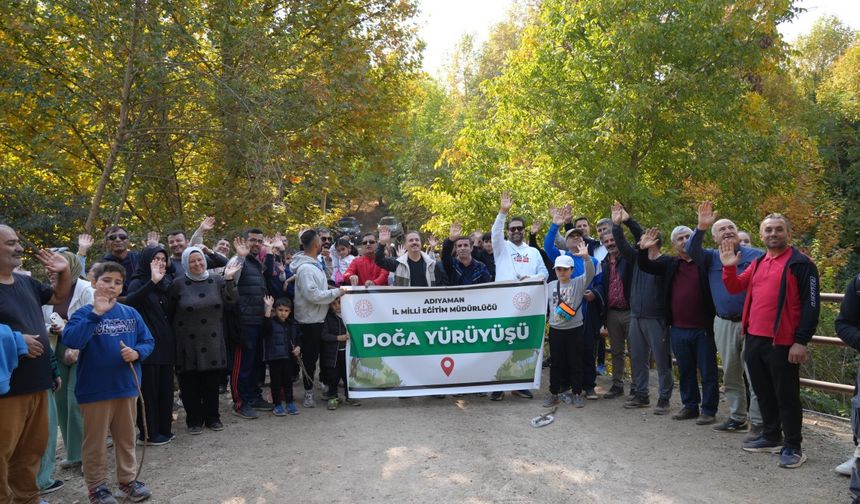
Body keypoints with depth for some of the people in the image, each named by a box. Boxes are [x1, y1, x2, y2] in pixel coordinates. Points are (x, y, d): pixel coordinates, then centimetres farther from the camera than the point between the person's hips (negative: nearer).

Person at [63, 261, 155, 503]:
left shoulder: (131, 313, 2)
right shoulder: (85, 314, -8)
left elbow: (148, 341, 6)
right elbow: (71, 340, -26)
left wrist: (137, 352, -15)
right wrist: (96, 314, -29)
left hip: (126, 386, 4)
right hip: (95, 390, -3)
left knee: (126, 438, 16)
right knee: (95, 442, 8)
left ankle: (128, 480, 31)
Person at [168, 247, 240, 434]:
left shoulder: (216, 280, 4)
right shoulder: (178, 284, -3)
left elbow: (231, 299, -6)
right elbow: (169, 313, 3)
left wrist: (229, 279, -20)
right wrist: (173, 336, 0)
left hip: (212, 341, 2)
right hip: (188, 343, -2)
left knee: (212, 382, 8)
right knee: (190, 383, 4)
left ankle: (212, 417, 22)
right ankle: (194, 420, 17)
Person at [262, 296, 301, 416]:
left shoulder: (293, 324, 9)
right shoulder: (272, 323, -6)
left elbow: (299, 337, 17)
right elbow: (266, 324, -30)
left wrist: (298, 347, -2)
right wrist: (268, 308, -36)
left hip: (289, 357, 4)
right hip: (274, 357, -4)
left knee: (288, 381, 12)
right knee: (276, 381, 3)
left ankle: (290, 404, 22)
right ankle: (277, 405, 12)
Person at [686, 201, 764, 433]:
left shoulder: (756, 255, 0)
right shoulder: (712, 257, 10)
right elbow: (692, 251, -8)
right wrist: (701, 228, -21)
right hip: (724, 324, 4)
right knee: (731, 374, 12)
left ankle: (757, 421, 4)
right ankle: (737, 418, 23)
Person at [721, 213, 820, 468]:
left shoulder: (800, 263, -7)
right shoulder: (758, 263, 15)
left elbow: (811, 305, -11)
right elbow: (734, 288, 16)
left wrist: (801, 341, -15)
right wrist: (729, 267, -2)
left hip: (782, 342, -7)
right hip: (753, 339, 7)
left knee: (786, 395, 1)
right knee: (763, 392, 16)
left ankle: (793, 446, 13)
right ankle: (771, 437, 30)